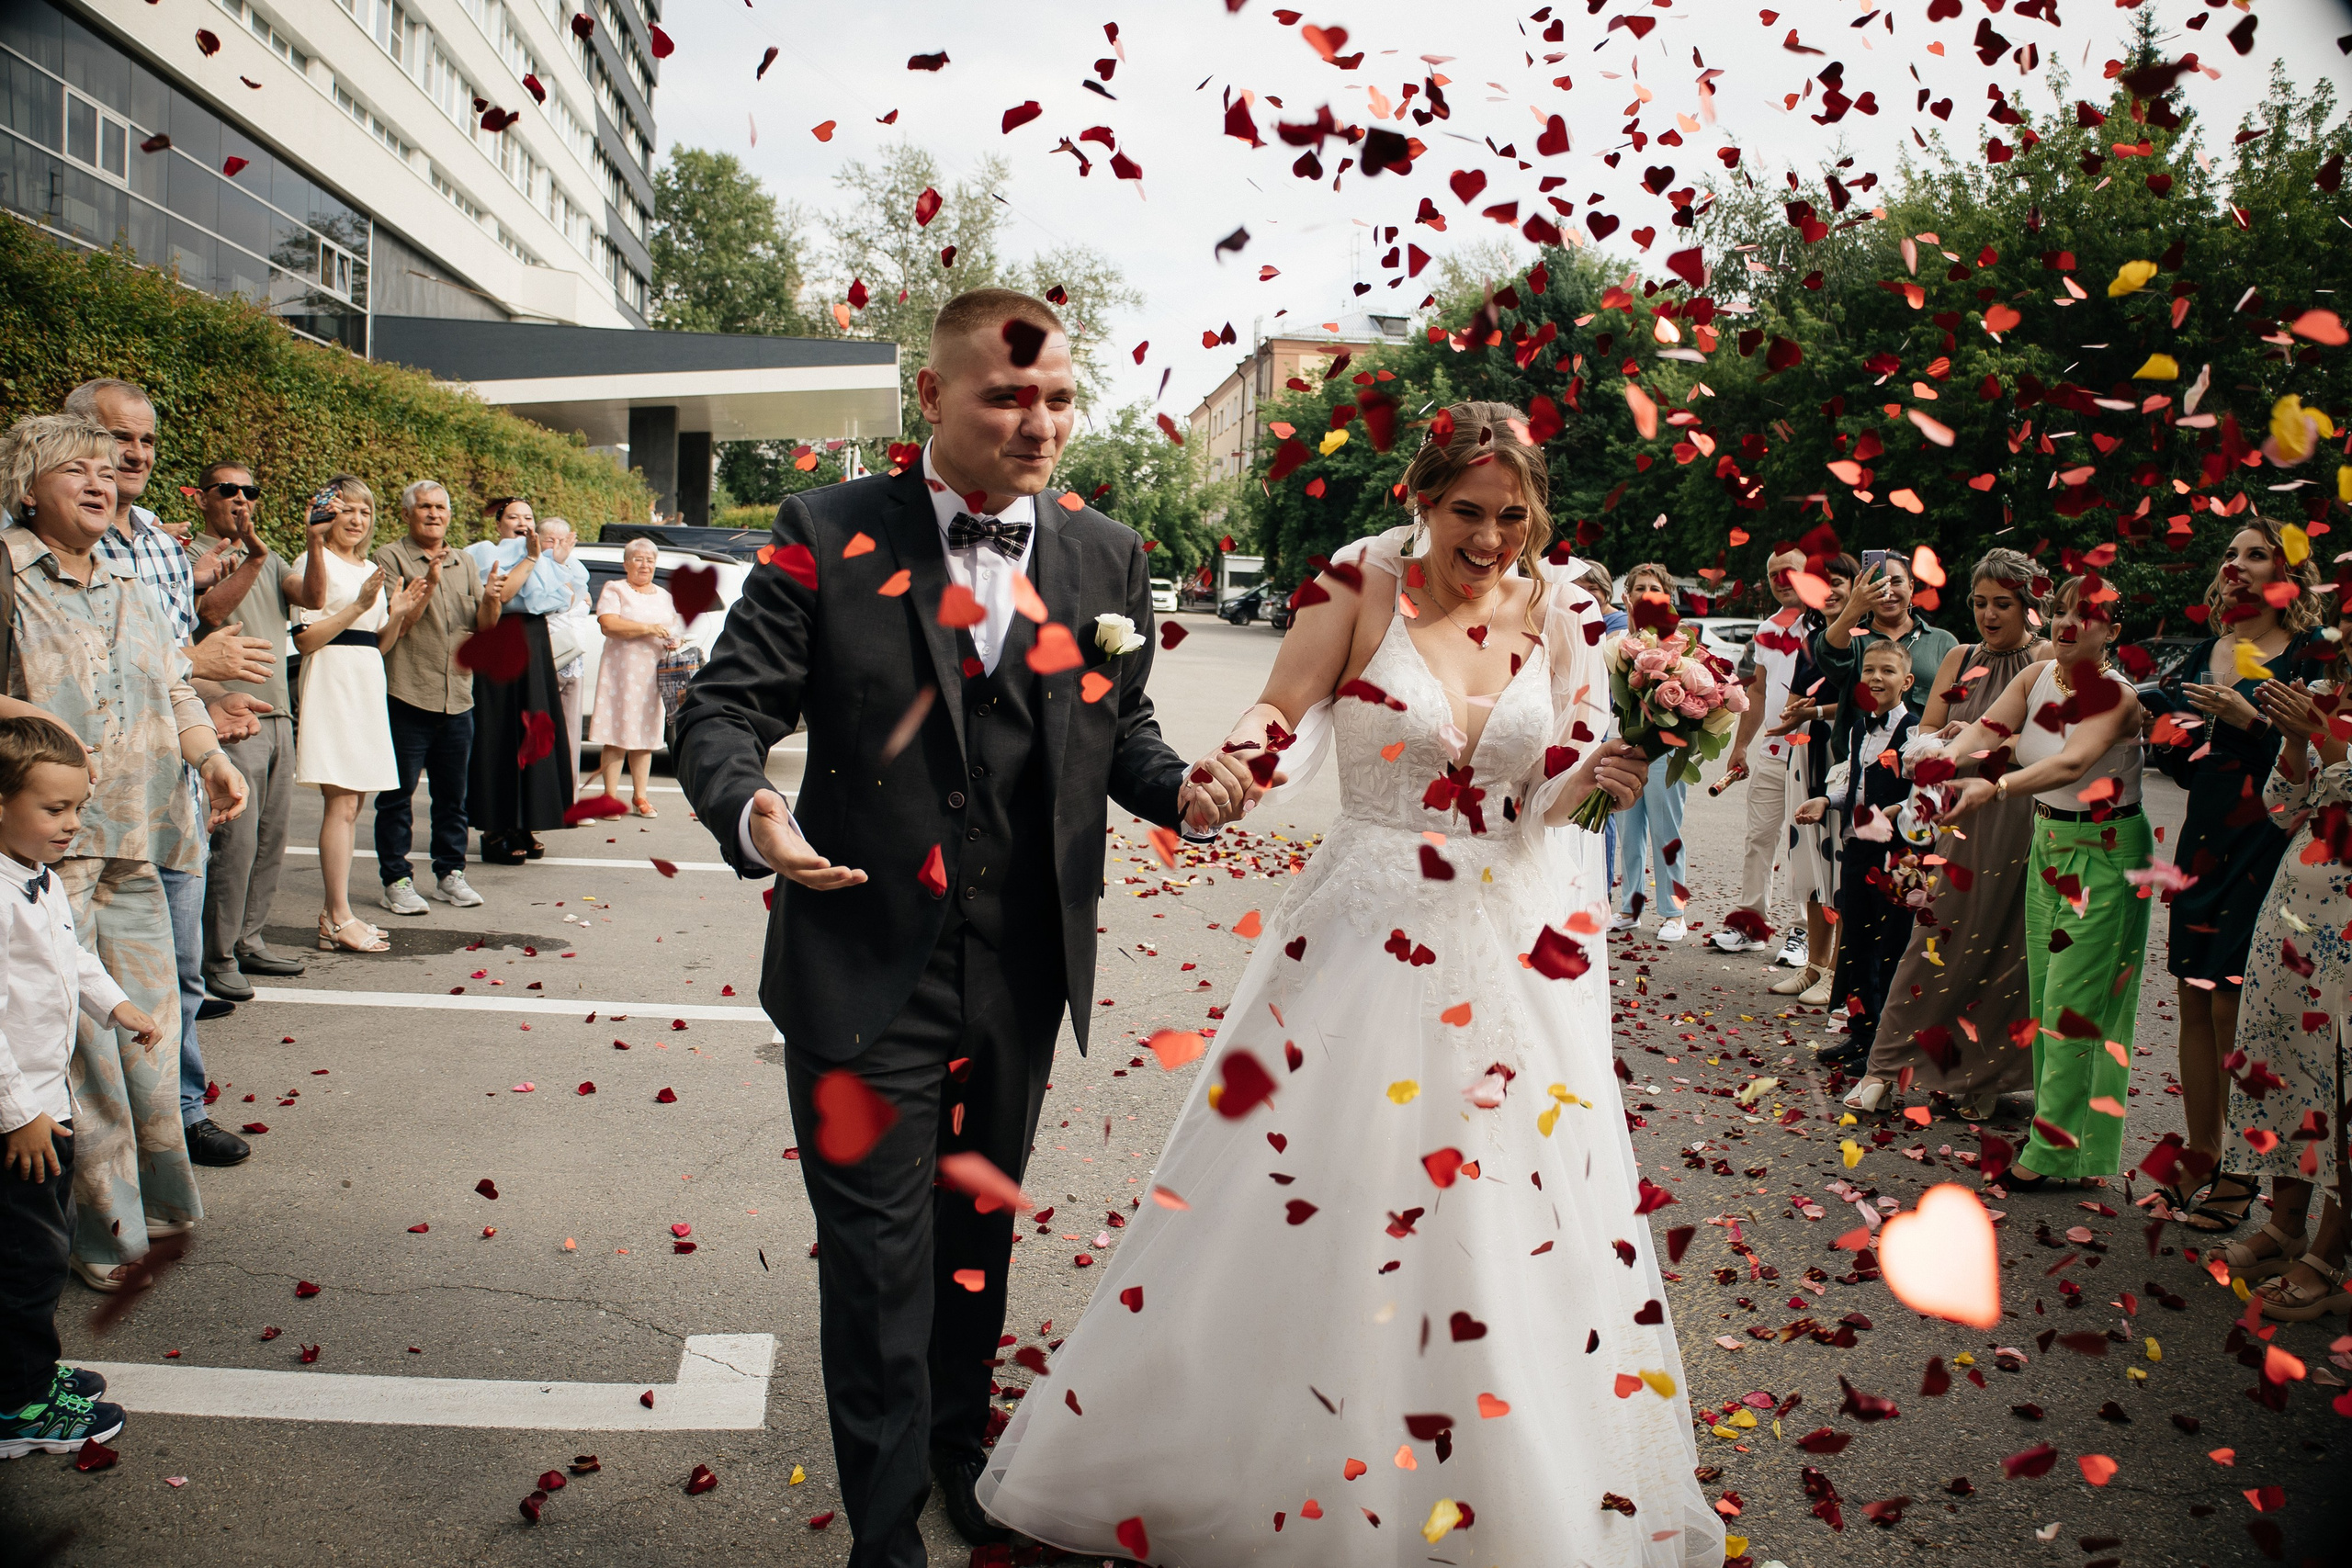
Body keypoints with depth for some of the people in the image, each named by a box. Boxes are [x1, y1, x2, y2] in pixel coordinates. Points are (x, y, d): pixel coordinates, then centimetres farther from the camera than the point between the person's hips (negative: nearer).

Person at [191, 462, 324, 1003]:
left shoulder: (270, 561, 20)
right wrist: (253, 556, -25)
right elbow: (211, 611, -18)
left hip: (277, 712, 7)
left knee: (272, 838, 10)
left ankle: (249, 941, 19)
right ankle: (217, 958, -2)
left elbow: (313, 597, 3)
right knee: (235, 840, -10)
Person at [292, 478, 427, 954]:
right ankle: (339, 920, -7)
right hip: (332, 682, -8)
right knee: (341, 804, -10)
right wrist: (359, 606, -17)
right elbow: (304, 639, -13)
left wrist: (399, 614, 3)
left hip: (368, 684, 8)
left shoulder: (371, 569, 19)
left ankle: (335, 912, 13)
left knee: (351, 805, 8)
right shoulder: (317, 561, -5)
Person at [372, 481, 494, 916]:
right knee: (398, 795, -1)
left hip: (458, 697, 5)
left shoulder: (464, 562, 15)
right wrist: (428, 582, -20)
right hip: (406, 696, -5)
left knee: (454, 795, 11)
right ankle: (396, 880, 5)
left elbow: (484, 628, 11)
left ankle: (450, 873, 20)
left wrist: (491, 601, -9)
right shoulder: (390, 557, -1)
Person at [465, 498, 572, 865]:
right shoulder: (486, 553, -1)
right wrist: (530, 559, -16)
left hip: (535, 652, 7)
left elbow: (561, 599, 8)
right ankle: (495, 832, -5)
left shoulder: (540, 559, 20)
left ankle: (522, 826, 12)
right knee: (500, 739, -8)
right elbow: (498, 594, -20)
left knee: (533, 734, 6)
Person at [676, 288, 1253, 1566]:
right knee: (878, 1262, 6)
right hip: (865, 968, -3)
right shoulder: (829, 535, -8)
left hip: (1023, 975, 4)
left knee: (980, 1234, 22)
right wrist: (754, 815, -29)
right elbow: (724, 708, -8)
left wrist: (1180, 787, -11)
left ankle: (960, 1448, 47)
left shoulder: (1107, 558, 2)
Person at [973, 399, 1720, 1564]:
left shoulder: (1558, 608, 1)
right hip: (1364, 932, -2)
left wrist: (1594, 781, -17)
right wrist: (1242, 759, -30)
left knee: (1512, 1227, 7)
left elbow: (1558, 779, 5)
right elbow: (1286, 715, -9)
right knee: (1299, 1202, 4)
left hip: (1514, 942, 2)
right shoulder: (1365, 581, -7)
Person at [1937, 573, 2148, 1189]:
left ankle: (2050, 1154, 0)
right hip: (2046, 845, 6)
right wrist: (1946, 759, -37)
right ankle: (2059, 1132, 21)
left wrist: (1995, 787, -52)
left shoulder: (2118, 697, -18)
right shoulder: (2035, 677, 0)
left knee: (2076, 1004, -5)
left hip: (2108, 856, -6)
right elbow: (1987, 726, -14)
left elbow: (2074, 762, -35)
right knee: (2045, 999, 10)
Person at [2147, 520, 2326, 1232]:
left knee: (2232, 1010, -6)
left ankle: (2237, 1178, 6)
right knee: (2194, 1006, 8)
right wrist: (2168, 745, 0)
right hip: (2204, 840, 6)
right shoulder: (2204, 655, 14)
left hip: (2263, 846, -6)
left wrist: (2249, 721, -23)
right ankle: (2199, 1164, 18)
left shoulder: (2307, 657, -5)